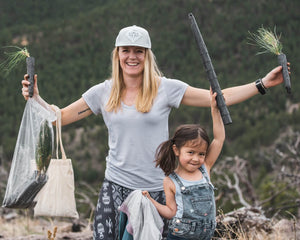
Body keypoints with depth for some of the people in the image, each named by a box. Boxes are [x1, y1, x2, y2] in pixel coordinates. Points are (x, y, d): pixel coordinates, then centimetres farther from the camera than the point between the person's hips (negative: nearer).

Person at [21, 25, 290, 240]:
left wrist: (263, 84, -3)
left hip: (157, 190, -1)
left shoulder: (166, 88, 0)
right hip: (116, 187, 1)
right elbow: (59, 117, 9)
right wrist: (35, 98, -7)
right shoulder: (103, 93, 5)